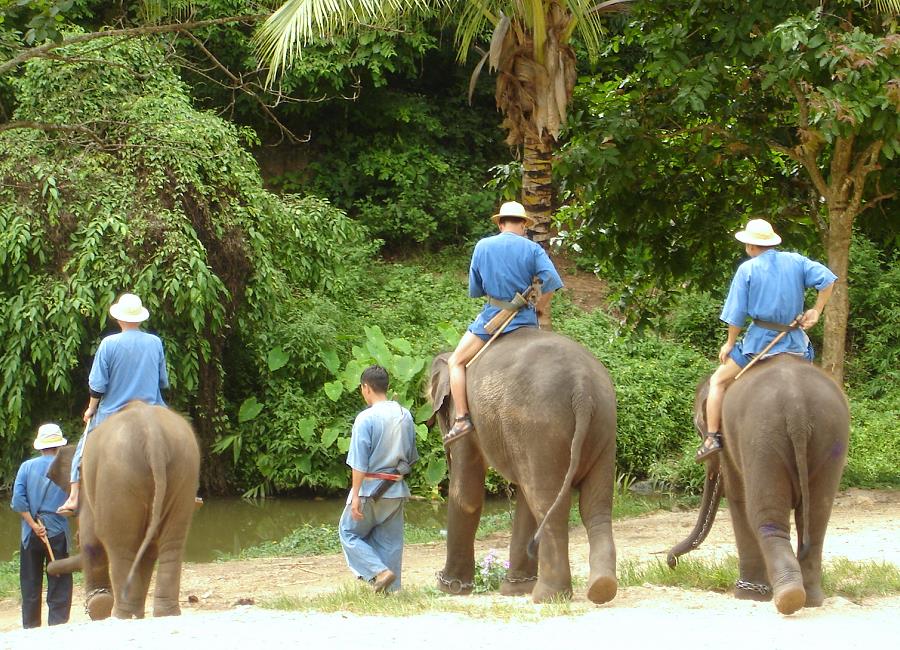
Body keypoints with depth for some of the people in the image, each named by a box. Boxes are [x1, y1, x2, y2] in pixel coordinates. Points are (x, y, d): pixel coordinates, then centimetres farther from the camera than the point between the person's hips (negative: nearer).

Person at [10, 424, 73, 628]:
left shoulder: (27, 467, 1)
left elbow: (18, 501, -8)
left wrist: (33, 525, -6)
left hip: (30, 534, 2)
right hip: (58, 532, -2)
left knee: (30, 586, 12)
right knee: (59, 586, 2)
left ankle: (31, 629, 16)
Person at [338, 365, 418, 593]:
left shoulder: (366, 418, -14)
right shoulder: (405, 416, 5)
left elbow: (360, 463, -16)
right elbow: (411, 457, 13)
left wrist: (356, 496, -15)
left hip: (370, 489, -6)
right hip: (396, 490, 6)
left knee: (350, 533, 9)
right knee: (390, 540, 12)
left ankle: (379, 571, -8)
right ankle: (391, 588, 12)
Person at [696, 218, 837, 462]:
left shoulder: (747, 269, -5)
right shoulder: (796, 261, 5)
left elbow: (737, 313, -6)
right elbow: (827, 279, -2)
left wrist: (730, 343, 5)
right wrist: (816, 312, 5)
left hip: (760, 341, -4)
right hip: (795, 341, 4)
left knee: (718, 382, 11)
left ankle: (712, 438, 2)